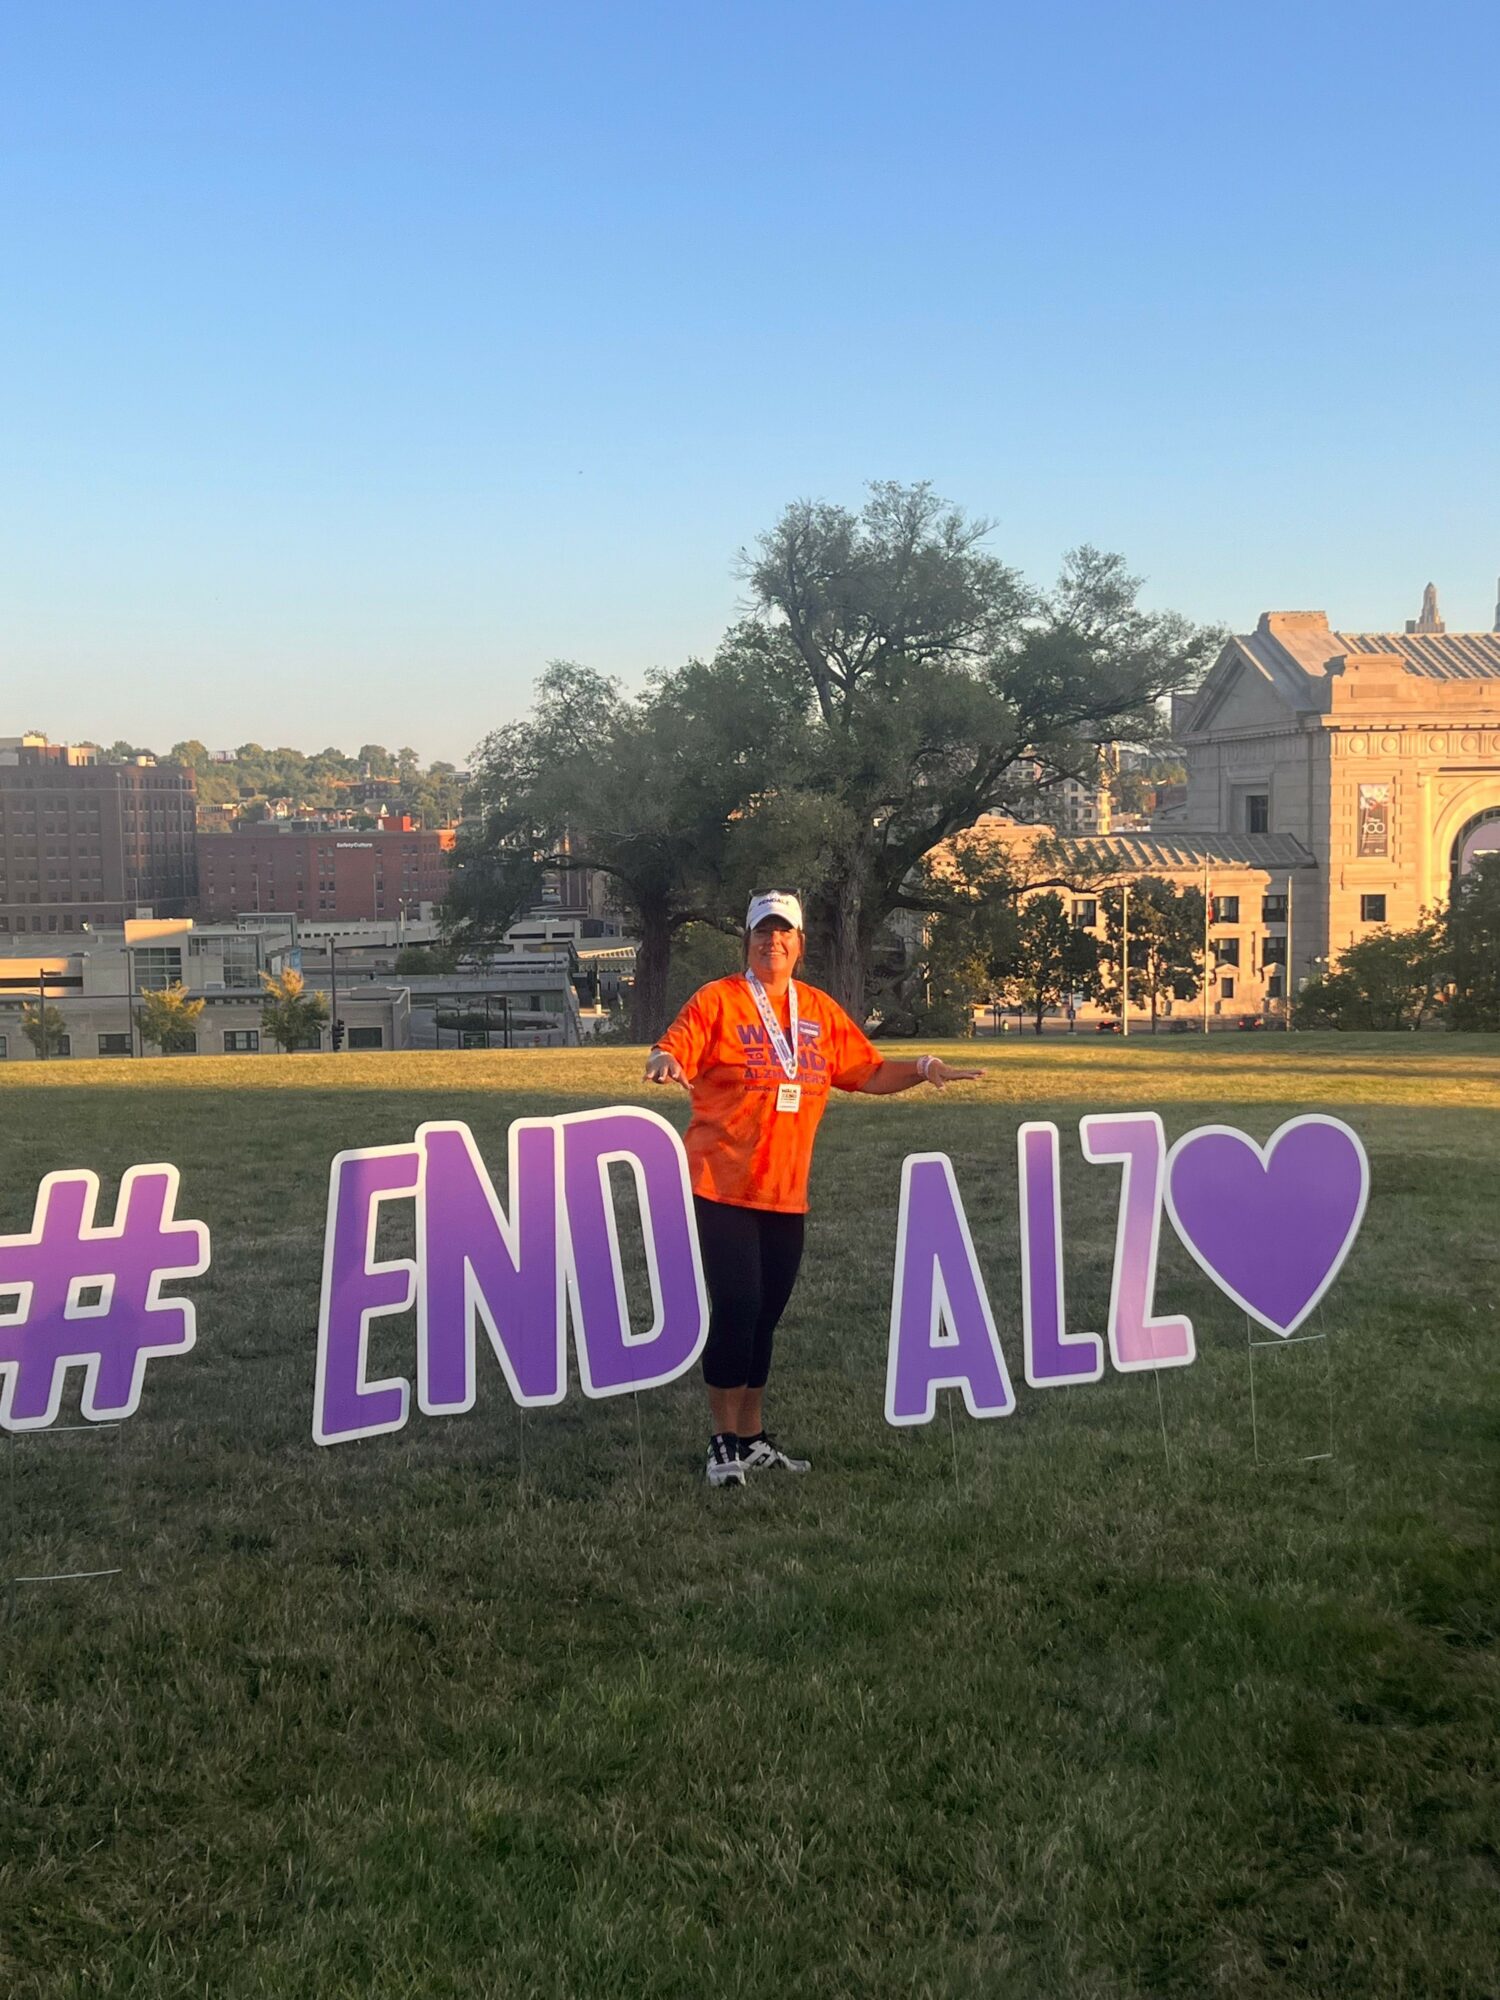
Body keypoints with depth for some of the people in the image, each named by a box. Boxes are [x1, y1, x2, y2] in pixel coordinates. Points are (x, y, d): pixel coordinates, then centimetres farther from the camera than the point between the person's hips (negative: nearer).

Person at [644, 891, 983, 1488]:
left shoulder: (820, 1011, 12)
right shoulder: (717, 1000, -4)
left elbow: (869, 1073, 15)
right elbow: (670, 1053, -15)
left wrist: (924, 1068, 1)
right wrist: (665, 1062, -37)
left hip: (787, 1192, 5)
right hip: (722, 1186, -5)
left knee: (765, 1315, 12)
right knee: (736, 1308, -8)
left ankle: (752, 1437, 25)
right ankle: (724, 1442, 6)